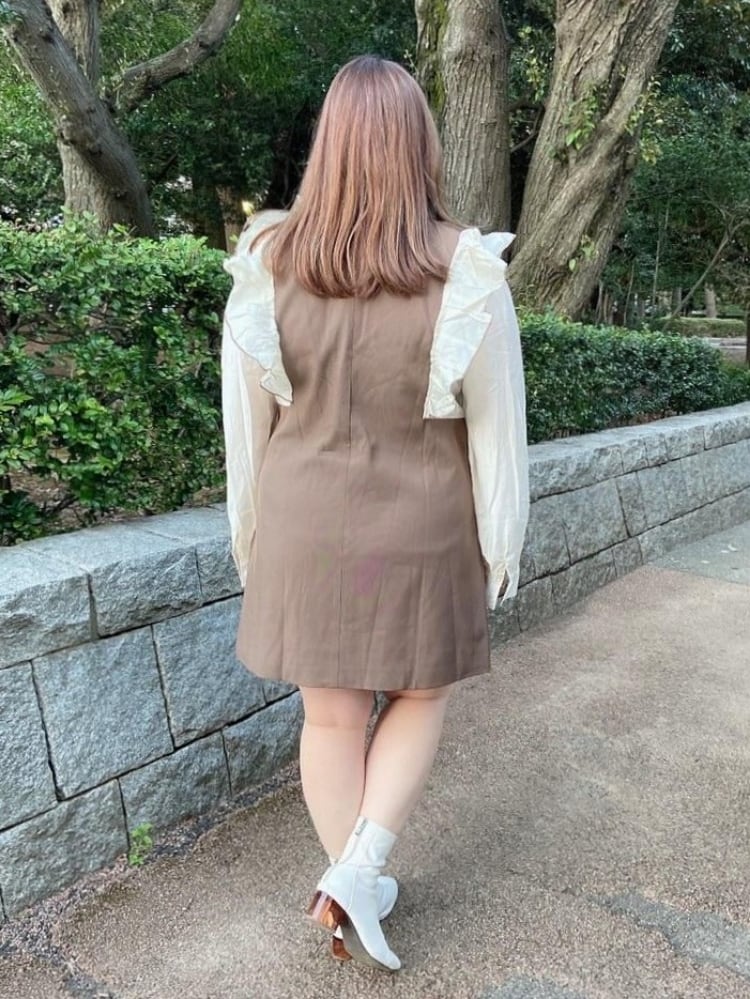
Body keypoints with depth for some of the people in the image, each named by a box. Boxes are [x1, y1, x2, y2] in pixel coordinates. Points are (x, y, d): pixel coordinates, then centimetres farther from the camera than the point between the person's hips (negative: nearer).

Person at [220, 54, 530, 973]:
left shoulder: (266, 266, -9)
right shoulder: (468, 275, -15)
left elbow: (247, 422, -2)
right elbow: (496, 431, -9)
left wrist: (251, 537, 11)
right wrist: (502, 548, 4)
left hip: (306, 536, 2)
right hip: (420, 539, -1)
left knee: (330, 718, 17)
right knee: (420, 697, 23)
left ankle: (351, 898, 34)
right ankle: (355, 871, 14)